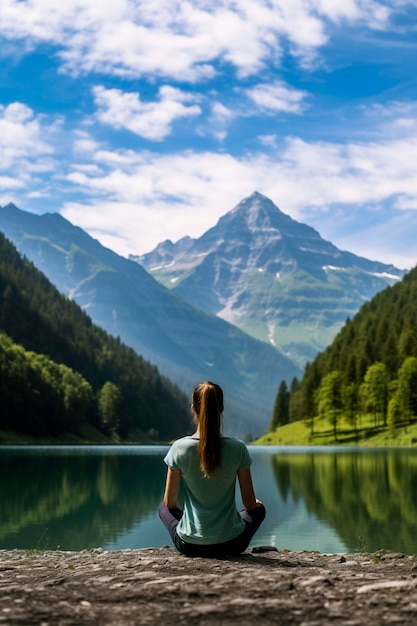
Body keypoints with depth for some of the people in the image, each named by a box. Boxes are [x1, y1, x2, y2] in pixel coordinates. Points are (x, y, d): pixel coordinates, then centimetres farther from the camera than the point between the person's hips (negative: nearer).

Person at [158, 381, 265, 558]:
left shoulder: (179, 447, -11)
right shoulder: (237, 448, -12)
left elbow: (170, 503, -1)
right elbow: (249, 504, -4)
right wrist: (256, 504, 20)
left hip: (189, 545, 1)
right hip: (231, 545, -1)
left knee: (163, 507, 32)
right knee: (259, 509, 31)